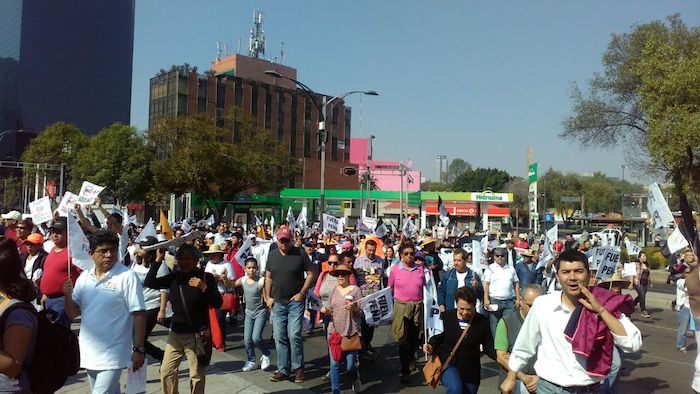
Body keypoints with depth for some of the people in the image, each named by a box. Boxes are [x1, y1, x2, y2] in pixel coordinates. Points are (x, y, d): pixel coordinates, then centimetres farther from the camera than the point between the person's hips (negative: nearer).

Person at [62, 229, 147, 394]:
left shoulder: (127, 277, -14)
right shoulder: (84, 277, 4)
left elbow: (139, 314, -14)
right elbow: (73, 313, 9)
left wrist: (139, 349, -14)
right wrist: (68, 295, -11)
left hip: (113, 355, -6)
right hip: (89, 354, 6)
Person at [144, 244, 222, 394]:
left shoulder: (206, 277, -7)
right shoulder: (174, 277, 5)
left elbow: (218, 303, -12)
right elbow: (150, 282, -3)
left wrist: (204, 288, -25)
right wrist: (158, 260, -8)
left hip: (197, 334, -4)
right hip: (176, 332, 5)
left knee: (197, 375, 1)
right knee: (166, 371, 8)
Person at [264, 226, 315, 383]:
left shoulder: (299, 254, -7)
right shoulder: (271, 255, 6)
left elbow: (310, 274, -4)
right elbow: (268, 277, 13)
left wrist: (302, 293, -10)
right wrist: (268, 297, 7)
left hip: (295, 301, -4)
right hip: (278, 302, 4)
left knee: (294, 335, -7)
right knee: (279, 337, 8)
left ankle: (298, 368, 11)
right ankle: (283, 369, 20)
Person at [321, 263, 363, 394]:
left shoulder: (356, 290, -4)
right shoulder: (334, 290, 8)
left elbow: (361, 313, -5)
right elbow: (331, 311, 12)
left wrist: (354, 308, -24)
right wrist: (325, 310, -9)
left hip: (351, 332, -3)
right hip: (334, 331, 3)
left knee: (350, 366, 2)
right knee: (334, 364, 0)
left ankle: (355, 378, 35)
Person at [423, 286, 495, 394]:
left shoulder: (482, 321, -6)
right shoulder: (447, 316, -8)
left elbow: (489, 347, -2)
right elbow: (438, 338, 6)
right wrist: (431, 347, -13)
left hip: (471, 371, 3)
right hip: (448, 364, -2)